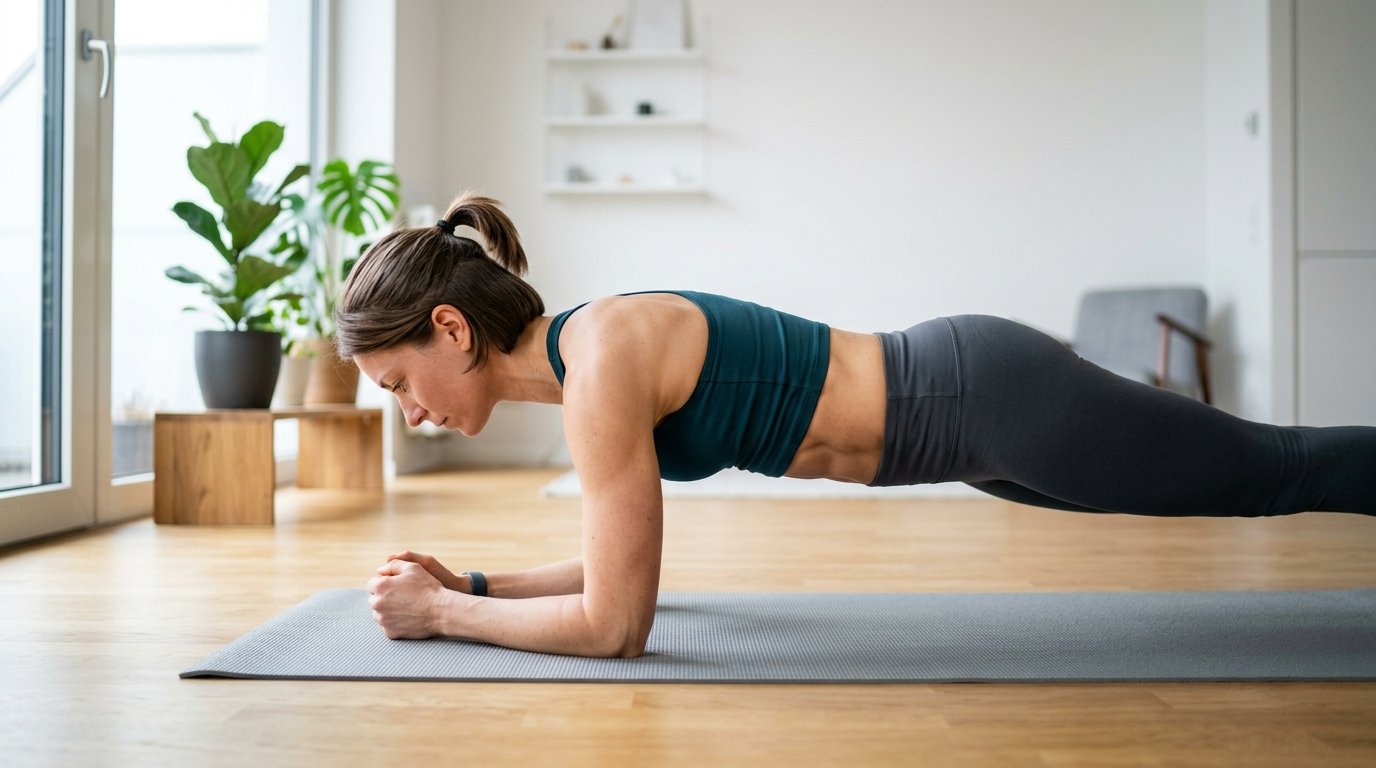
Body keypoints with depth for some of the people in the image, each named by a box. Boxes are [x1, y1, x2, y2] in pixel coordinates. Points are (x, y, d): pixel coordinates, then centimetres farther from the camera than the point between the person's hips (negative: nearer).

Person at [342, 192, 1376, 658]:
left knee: (1283, 471, 8)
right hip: (958, 399, 8)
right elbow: (619, 565, 13)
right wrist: (476, 583, 4)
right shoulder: (580, 355, 3)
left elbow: (613, 624, -23)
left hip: (988, 397, -8)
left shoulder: (603, 362, -25)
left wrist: (442, 613, -12)